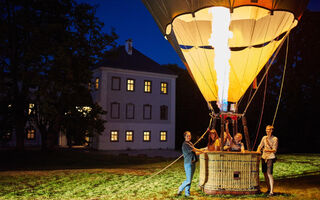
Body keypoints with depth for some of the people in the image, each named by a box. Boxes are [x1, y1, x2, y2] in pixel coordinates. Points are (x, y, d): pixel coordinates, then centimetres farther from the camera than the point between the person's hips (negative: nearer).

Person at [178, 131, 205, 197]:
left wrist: (201, 152, 16)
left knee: (190, 180, 11)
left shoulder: (191, 143, 14)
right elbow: (194, 150, -12)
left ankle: (187, 193, 19)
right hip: (188, 163, -8)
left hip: (193, 163, 8)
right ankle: (180, 189, 14)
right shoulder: (185, 144, -14)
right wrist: (203, 151, -2)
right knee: (188, 180, -7)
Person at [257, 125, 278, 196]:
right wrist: (258, 150, -7)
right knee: (265, 173, 8)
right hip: (264, 157, 6)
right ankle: (268, 189, 23)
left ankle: (271, 191, -15)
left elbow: (274, 150, -9)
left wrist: (268, 150, -26)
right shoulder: (264, 138, 12)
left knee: (269, 173, -16)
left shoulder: (275, 139, -4)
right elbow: (260, 146, 14)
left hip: (270, 157, -5)